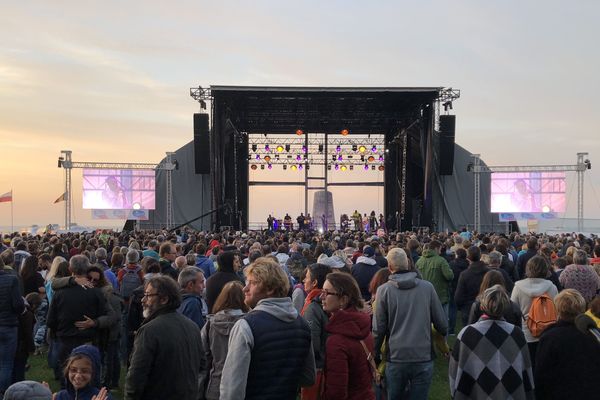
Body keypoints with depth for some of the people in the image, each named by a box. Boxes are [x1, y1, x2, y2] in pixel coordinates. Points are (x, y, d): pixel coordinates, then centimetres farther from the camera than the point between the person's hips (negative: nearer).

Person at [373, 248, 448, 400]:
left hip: (395, 359, 0)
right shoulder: (427, 287, -4)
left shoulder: (384, 290, -6)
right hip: (423, 358, 1)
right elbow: (442, 323, 2)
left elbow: (379, 329, -4)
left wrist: (375, 354, 11)